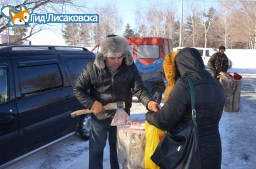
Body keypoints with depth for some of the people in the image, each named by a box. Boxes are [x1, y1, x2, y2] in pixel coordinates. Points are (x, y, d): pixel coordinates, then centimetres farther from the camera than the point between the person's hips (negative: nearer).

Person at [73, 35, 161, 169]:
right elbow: (78, 89, -6)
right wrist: (92, 103, -20)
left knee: (118, 150, 20)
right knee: (96, 150, 13)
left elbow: (139, 89, -14)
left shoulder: (130, 68, -12)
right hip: (100, 117, -1)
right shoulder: (92, 68, -15)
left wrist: (149, 102, -35)